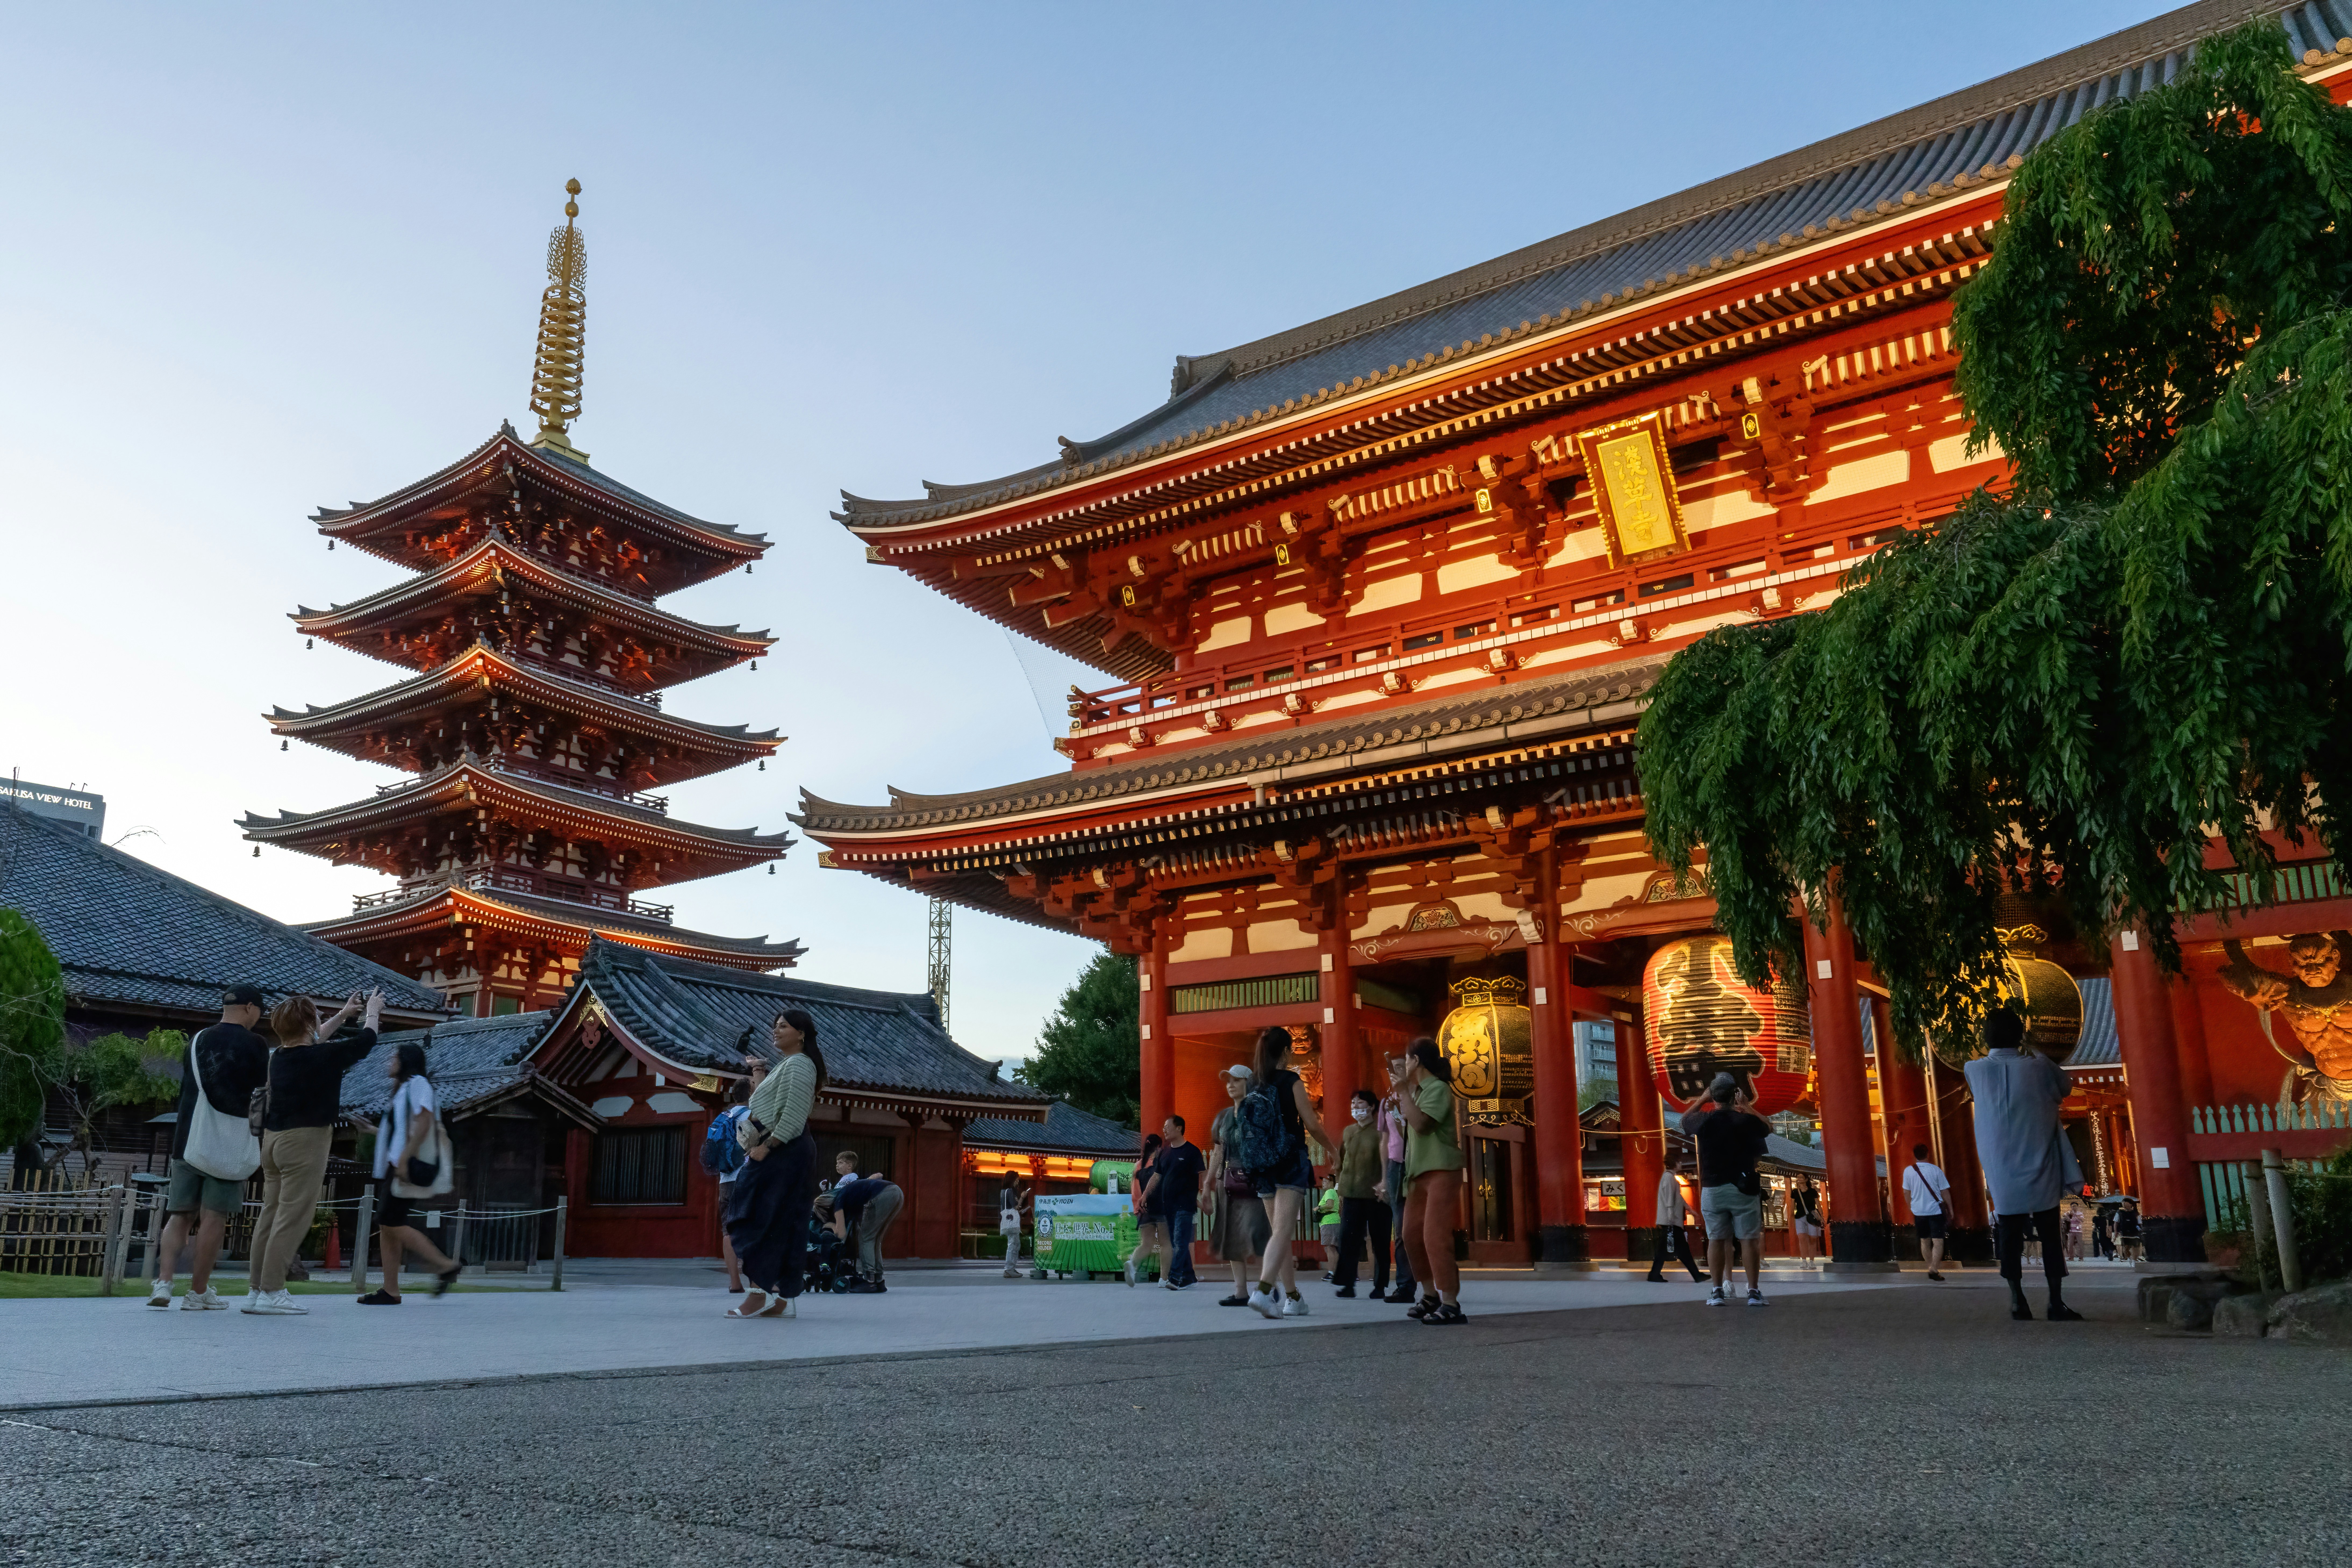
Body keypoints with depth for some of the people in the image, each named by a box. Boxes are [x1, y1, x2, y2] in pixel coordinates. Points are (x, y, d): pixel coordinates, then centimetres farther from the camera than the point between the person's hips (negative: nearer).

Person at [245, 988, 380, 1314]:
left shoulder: (281, 1056, 9)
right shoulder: (322, 1058, -13)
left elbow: (314, 1043, 30)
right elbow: (364, 1043, 1)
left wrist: (343, 1016, 35)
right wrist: (372, 1013, 18)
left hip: (273, 1140, 8)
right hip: (305, 1141, -8)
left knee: (270, 1214, 10)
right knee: (293, 1217, -5)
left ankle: (255, 1290, 13)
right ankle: (272, 1292, -6)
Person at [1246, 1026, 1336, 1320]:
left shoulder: (1254, 1086, 6)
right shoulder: (1292, 1081, -8)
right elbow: (1312, 1125, -7)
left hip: (1264, 1167, 6)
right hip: (1291, 1162, -6)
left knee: (1279, 1232, 15)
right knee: (1283, 1230, -11)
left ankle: (1292, 1298, 19)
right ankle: (1264, 1290, -28)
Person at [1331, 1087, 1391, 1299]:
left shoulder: (1380, 1131, 0)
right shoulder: (1348, 1132, 17)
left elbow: (1388, 1159, -4)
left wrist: (1385, 1183, -14)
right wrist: (1339, 1184, 14)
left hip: (1375, 1194, -4)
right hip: (1351, 1193, 4)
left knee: (1380, 1241, 1)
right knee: (1347, 1238, -5)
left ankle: (1380, 1286, 8)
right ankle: (1348, 1284, -3)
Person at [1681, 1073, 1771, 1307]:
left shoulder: (1703, 1120, -4)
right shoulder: (1747, 1120, -7)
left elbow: (1684, 1119, 20)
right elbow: (1769, 1128, 14)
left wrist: (1703, 1099, 21)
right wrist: (1747, 1108, 16)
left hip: (1712, 1189, 1)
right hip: (1744, 1188, -1)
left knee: (1717, 1240, 6)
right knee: (1749, 1240, 4)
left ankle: (1718, 1291, 8)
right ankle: (1754, 1291, 5)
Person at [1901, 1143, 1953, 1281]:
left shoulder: (1908, 1171, -2)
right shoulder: (1936, 1170, -8)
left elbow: (1907, 1193, 6)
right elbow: (1945, 1192, -2)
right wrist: (1951, 1210, 10)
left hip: (1919, 1212, 3)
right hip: (1936, 1211, -3)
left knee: (1925, 1242, 15)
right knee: (1938, 1242, -4)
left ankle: (1931, 1268, 21)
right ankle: (1935, 1270, -17)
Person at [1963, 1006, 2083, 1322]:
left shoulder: (1975, 1071, -5)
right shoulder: (2038, 1067, -9)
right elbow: (2063, 1086, 12)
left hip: (2002, 1175, 1)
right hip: (2040, 1173, -1)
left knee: (2009, 1237, 8)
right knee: (2050, 1237, 7)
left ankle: (2018, 1301, 7)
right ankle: (2057, 1303, 8)